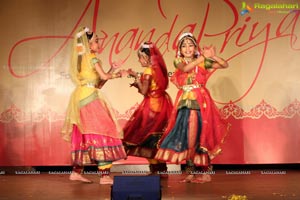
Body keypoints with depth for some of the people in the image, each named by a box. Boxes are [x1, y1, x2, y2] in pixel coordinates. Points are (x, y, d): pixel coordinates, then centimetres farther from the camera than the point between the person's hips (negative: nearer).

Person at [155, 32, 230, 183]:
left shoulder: (202, 62, 7)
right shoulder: (178, 61, 8)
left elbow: (224, 65, 3)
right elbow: (185, 68, -15)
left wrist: (213, 56, -14)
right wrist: (202, 57, -17)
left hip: (200, 101, -1)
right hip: (185, 101, 1)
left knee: (198, 135, -5)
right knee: (187, 135, -1)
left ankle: (202, 170, 6)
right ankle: (192, 170, 8)